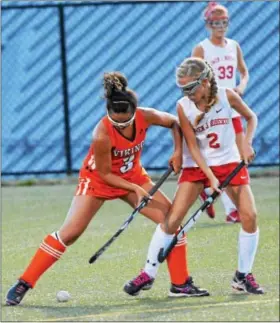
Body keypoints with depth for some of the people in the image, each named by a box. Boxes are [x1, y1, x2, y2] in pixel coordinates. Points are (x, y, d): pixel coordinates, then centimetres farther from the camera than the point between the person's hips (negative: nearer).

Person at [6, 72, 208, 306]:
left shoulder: (145, 117, -24)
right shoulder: (102, 134, -35)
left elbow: (174, 122, -2)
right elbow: (104, 174, -22)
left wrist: (178, 151, -13)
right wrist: (135, 189, -27)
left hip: (133, 176, 5)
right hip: (98, 179, -5)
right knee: (70, 232, -12)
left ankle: (181, 282, 5)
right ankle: (23, 284, -5)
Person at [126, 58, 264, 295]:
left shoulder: (227, 96, -11)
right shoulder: (183, 106, -13)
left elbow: (251, 117, 7)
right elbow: (193, 147, -12)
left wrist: (247, 143, -10)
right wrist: (210, 177, -19)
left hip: (230, 162, 1)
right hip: (196, 167, -1)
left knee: (249, 216, -11)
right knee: (172, 220, -9)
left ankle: (243, 276, 6)